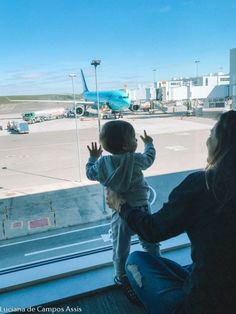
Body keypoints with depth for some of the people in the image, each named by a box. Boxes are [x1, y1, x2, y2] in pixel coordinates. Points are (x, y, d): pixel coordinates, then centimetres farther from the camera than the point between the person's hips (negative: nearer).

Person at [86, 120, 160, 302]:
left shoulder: (101, 163, -5)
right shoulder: (135, 159, -11)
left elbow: (90, 173, 13)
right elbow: (149, 157, 9)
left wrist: (93, 157, 28)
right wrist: (149, 143, 28)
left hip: (120, 214, 1)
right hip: (141, 210, -1)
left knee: (121, 249, 19)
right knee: (151, 245, 22)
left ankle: (122, 277, 35)